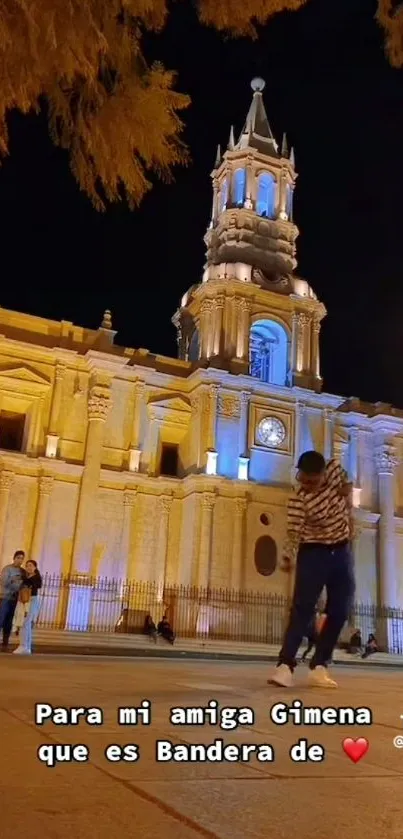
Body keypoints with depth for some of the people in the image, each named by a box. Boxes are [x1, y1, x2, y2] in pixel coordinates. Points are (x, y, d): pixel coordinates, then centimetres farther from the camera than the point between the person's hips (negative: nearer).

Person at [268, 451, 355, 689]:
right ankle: (285, 665, -18)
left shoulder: (335, 469, -7)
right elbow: (294, 532, -23)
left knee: (340, 611, 2)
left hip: (342, 552, 5)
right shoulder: (299, 501, -19)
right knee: (302, 608, -14)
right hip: (314, 554, -5)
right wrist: (289, 557, -43)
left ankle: (319, 666, 8)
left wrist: (349, 519, 6)